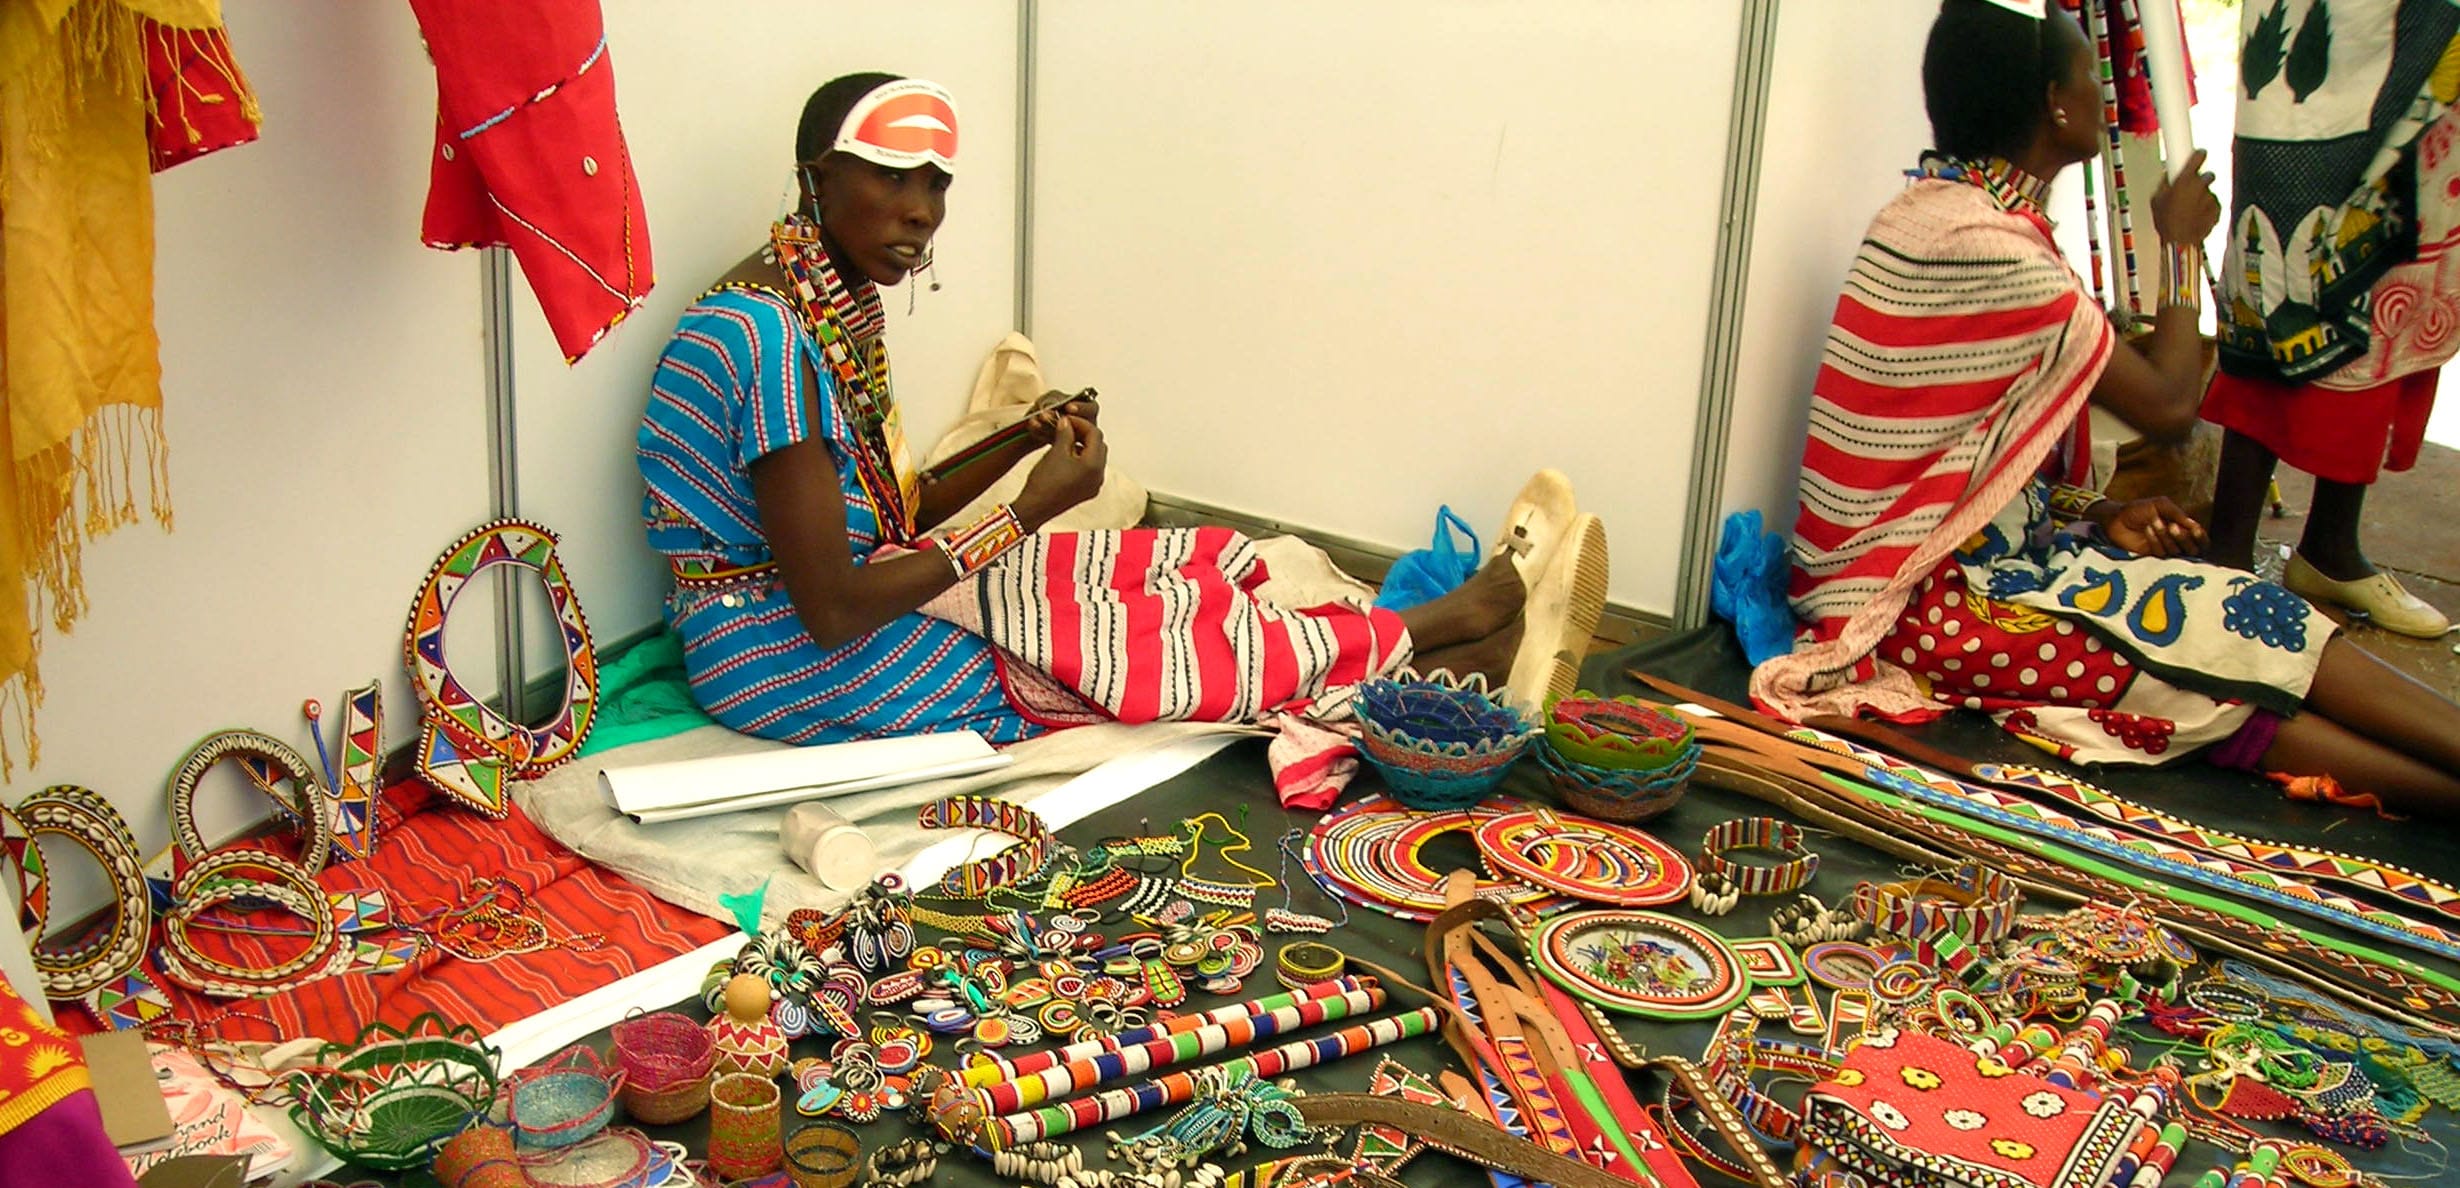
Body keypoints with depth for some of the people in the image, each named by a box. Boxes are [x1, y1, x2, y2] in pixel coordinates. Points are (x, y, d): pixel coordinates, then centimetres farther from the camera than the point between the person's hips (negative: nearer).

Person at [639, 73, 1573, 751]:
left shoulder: (838, 301, 4)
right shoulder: (773, 334, -26)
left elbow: (888, 520, 10)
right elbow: (832, 611, -27)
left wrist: (1021, 446, -5)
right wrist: (1025, 515, -19)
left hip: (853, 578, 9)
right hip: (791, 659, -9)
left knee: (1182, 568, 1)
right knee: (1142, 636, -8)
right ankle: (1414, 643, 8)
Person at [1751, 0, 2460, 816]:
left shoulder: (1940, 210, 10)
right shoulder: (1987, 247, -20)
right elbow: (2168, 405, -12)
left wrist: (2099, 515, 0)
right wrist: (2181, 246, 2)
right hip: (1924, 598, -9)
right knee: (2245, 636, -10)